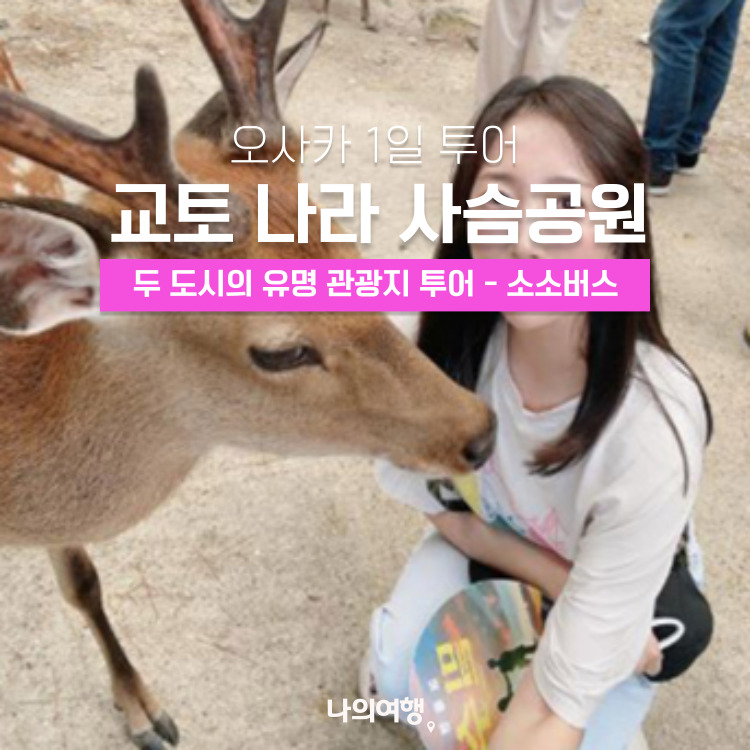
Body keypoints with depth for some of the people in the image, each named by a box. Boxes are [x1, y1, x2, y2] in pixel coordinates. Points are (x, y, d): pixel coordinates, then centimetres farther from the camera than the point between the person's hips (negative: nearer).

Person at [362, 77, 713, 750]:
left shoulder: (651, 436, -41)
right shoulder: (451, 338, -29)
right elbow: (450, 513, -10)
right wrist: (565, 587, -18)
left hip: (624, 594, -1)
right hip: (490, 540, 2)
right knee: (393, 679, -16)